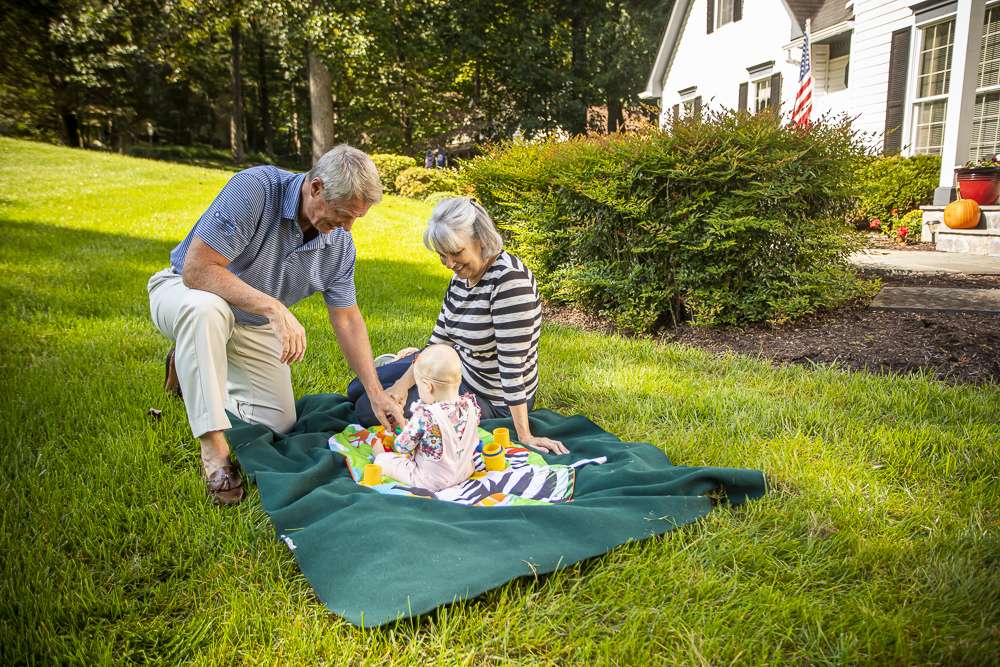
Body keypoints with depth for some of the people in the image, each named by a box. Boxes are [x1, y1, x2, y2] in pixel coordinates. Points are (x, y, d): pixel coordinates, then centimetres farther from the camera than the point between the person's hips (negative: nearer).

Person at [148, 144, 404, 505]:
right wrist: (275, 308, -43)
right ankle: (214, 445, -28)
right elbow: (197, 269, -34)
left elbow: (347, 319, -5)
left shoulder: (340, 244, -12)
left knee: (279, 422, -1)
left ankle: (191, 369, 22)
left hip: (253, 326, 5)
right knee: (207, 309, -42)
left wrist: (376, 393, -11)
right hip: (187, 291, -5)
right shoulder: (254, 189, -31)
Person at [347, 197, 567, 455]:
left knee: (368, 409, -6)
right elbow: (439, 340, 2)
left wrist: (525, 437, -28)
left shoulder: (509, 278, -29)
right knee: (358, 390, 14)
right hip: (459, 366, 9)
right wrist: (403, 384, -11)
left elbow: (513, 363, -31)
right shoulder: (462, 276, -2)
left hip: (492, 401, -9)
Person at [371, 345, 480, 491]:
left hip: (432, 480, -6)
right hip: (466, 471, 6)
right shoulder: (471, 404, -15)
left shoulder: (425, 415, -32)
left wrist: (406, 428, 5)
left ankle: (380, 453, 41)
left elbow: (402, 446, -19)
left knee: (382, 461, 10)